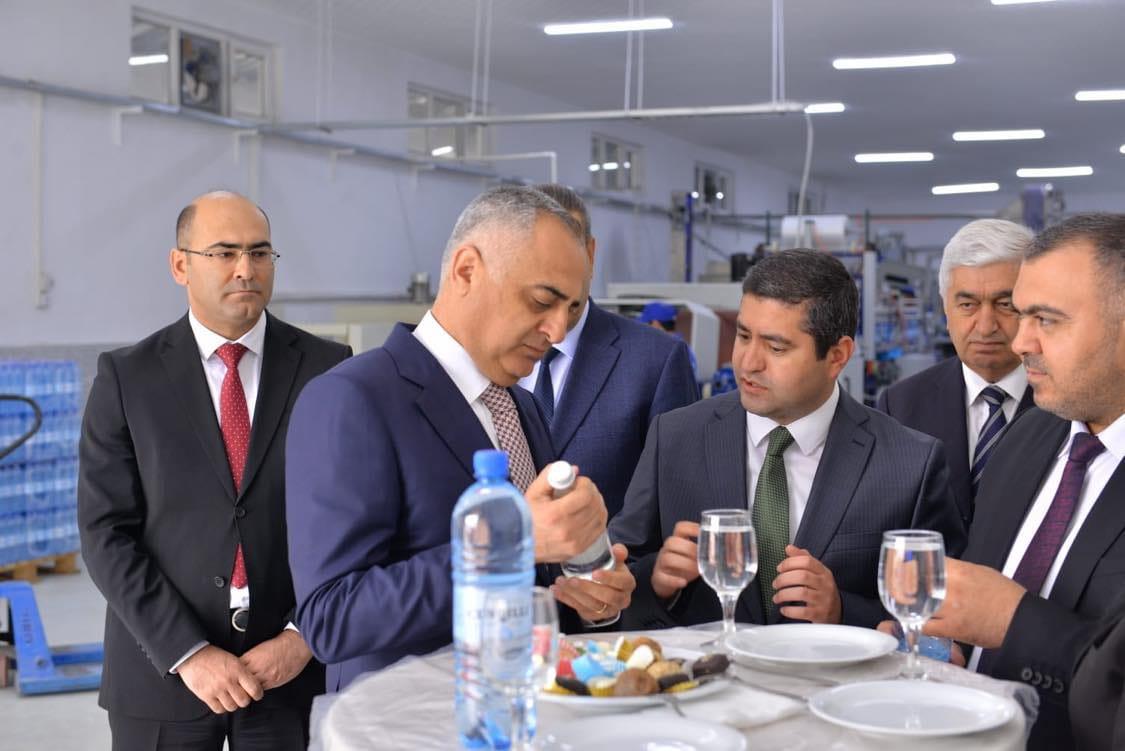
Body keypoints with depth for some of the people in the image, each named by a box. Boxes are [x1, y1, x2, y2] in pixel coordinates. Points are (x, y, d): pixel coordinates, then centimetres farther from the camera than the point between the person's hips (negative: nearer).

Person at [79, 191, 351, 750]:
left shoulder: (327, 369, -1)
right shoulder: (127, 377, -2)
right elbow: (107, 533, -6)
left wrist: (303, 636, -10)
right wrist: (189, 654, -13)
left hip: (290, 664, 1)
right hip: (163, 673, 0)